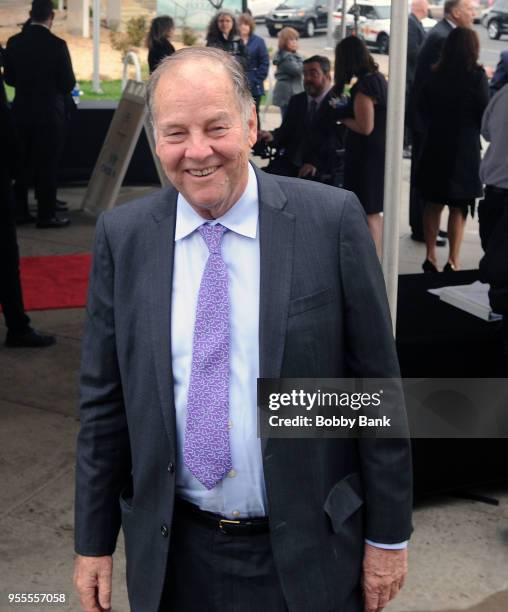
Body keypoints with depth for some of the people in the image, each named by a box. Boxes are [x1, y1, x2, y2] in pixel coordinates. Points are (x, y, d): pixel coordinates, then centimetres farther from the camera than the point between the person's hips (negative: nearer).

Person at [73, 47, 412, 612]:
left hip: (306, 552, -2)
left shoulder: (332, 220, -10)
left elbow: (376, 384, -6)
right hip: (172, 555, 2)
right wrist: (94, 543, 5)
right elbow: (103, 400, 2)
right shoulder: (121, 236, -3)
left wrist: (388, 535, -2)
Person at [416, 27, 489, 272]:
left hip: (434, 145, 4)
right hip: (464, 148, -4)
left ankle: (430, 257, 16)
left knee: (433, 203, 13)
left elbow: (422, 106, 9)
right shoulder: (476, 75, -11)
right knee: (458, 208, 4)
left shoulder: (436, 75, 2)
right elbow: (485, 113, -9)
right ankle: (453, 261, 3)